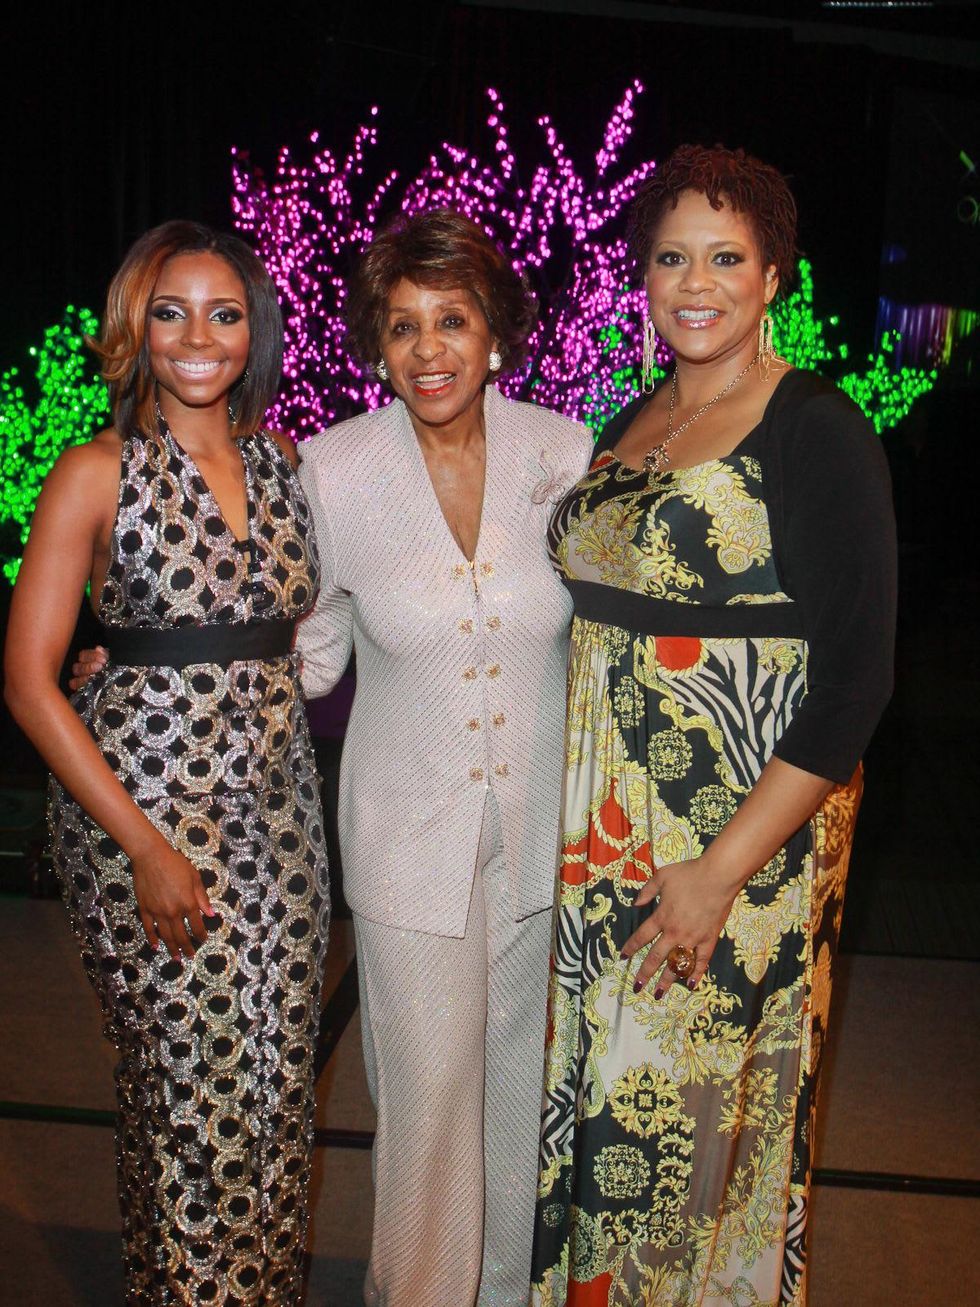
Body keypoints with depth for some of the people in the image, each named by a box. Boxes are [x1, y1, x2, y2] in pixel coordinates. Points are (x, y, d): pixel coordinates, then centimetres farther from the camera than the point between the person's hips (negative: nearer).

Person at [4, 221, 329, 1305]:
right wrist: (147, 847, -14)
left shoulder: (280, 461, 7)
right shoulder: (97, 473, -7)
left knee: (276, 1085, 13)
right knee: (189, 1093, 5)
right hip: (144, 806, -4)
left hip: (278, 808, 5)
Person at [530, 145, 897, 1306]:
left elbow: (854, 677, -16)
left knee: (685, 1102, 5)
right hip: (604, 824, 7)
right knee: (594, 1082, 17)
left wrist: (723, 870, -20)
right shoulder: (632, 424, 10)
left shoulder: (816, 432, -12)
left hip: (740, 830, -6)